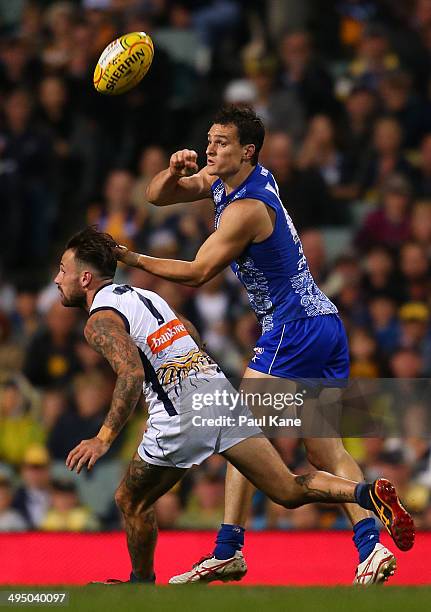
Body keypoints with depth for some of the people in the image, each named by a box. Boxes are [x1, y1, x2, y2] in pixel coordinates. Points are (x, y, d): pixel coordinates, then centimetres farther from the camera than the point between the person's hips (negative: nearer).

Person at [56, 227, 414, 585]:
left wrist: (104, 439, -21)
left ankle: (142, 584, 27)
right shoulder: (144, 295, 22)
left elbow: (132, 375, -21)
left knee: (131, 502, 15)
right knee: (291, 492, 2)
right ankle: (367, 494, -18)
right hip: (220, 390, 7)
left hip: (181, 418, -7)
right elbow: (193, 334, 34)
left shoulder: (101, 321, -4)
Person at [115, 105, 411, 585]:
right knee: (327, 454, 4)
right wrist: (174, 172, -8)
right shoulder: (222, 179, 11)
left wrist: (130, 258, -11)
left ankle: (228, 550, -6)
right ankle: (370, 545, -7)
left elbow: (197, 273, -14)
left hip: (292, 330, -10)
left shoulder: (247, 207, -17)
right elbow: (157, 197, 14)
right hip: (327, 324, 10)